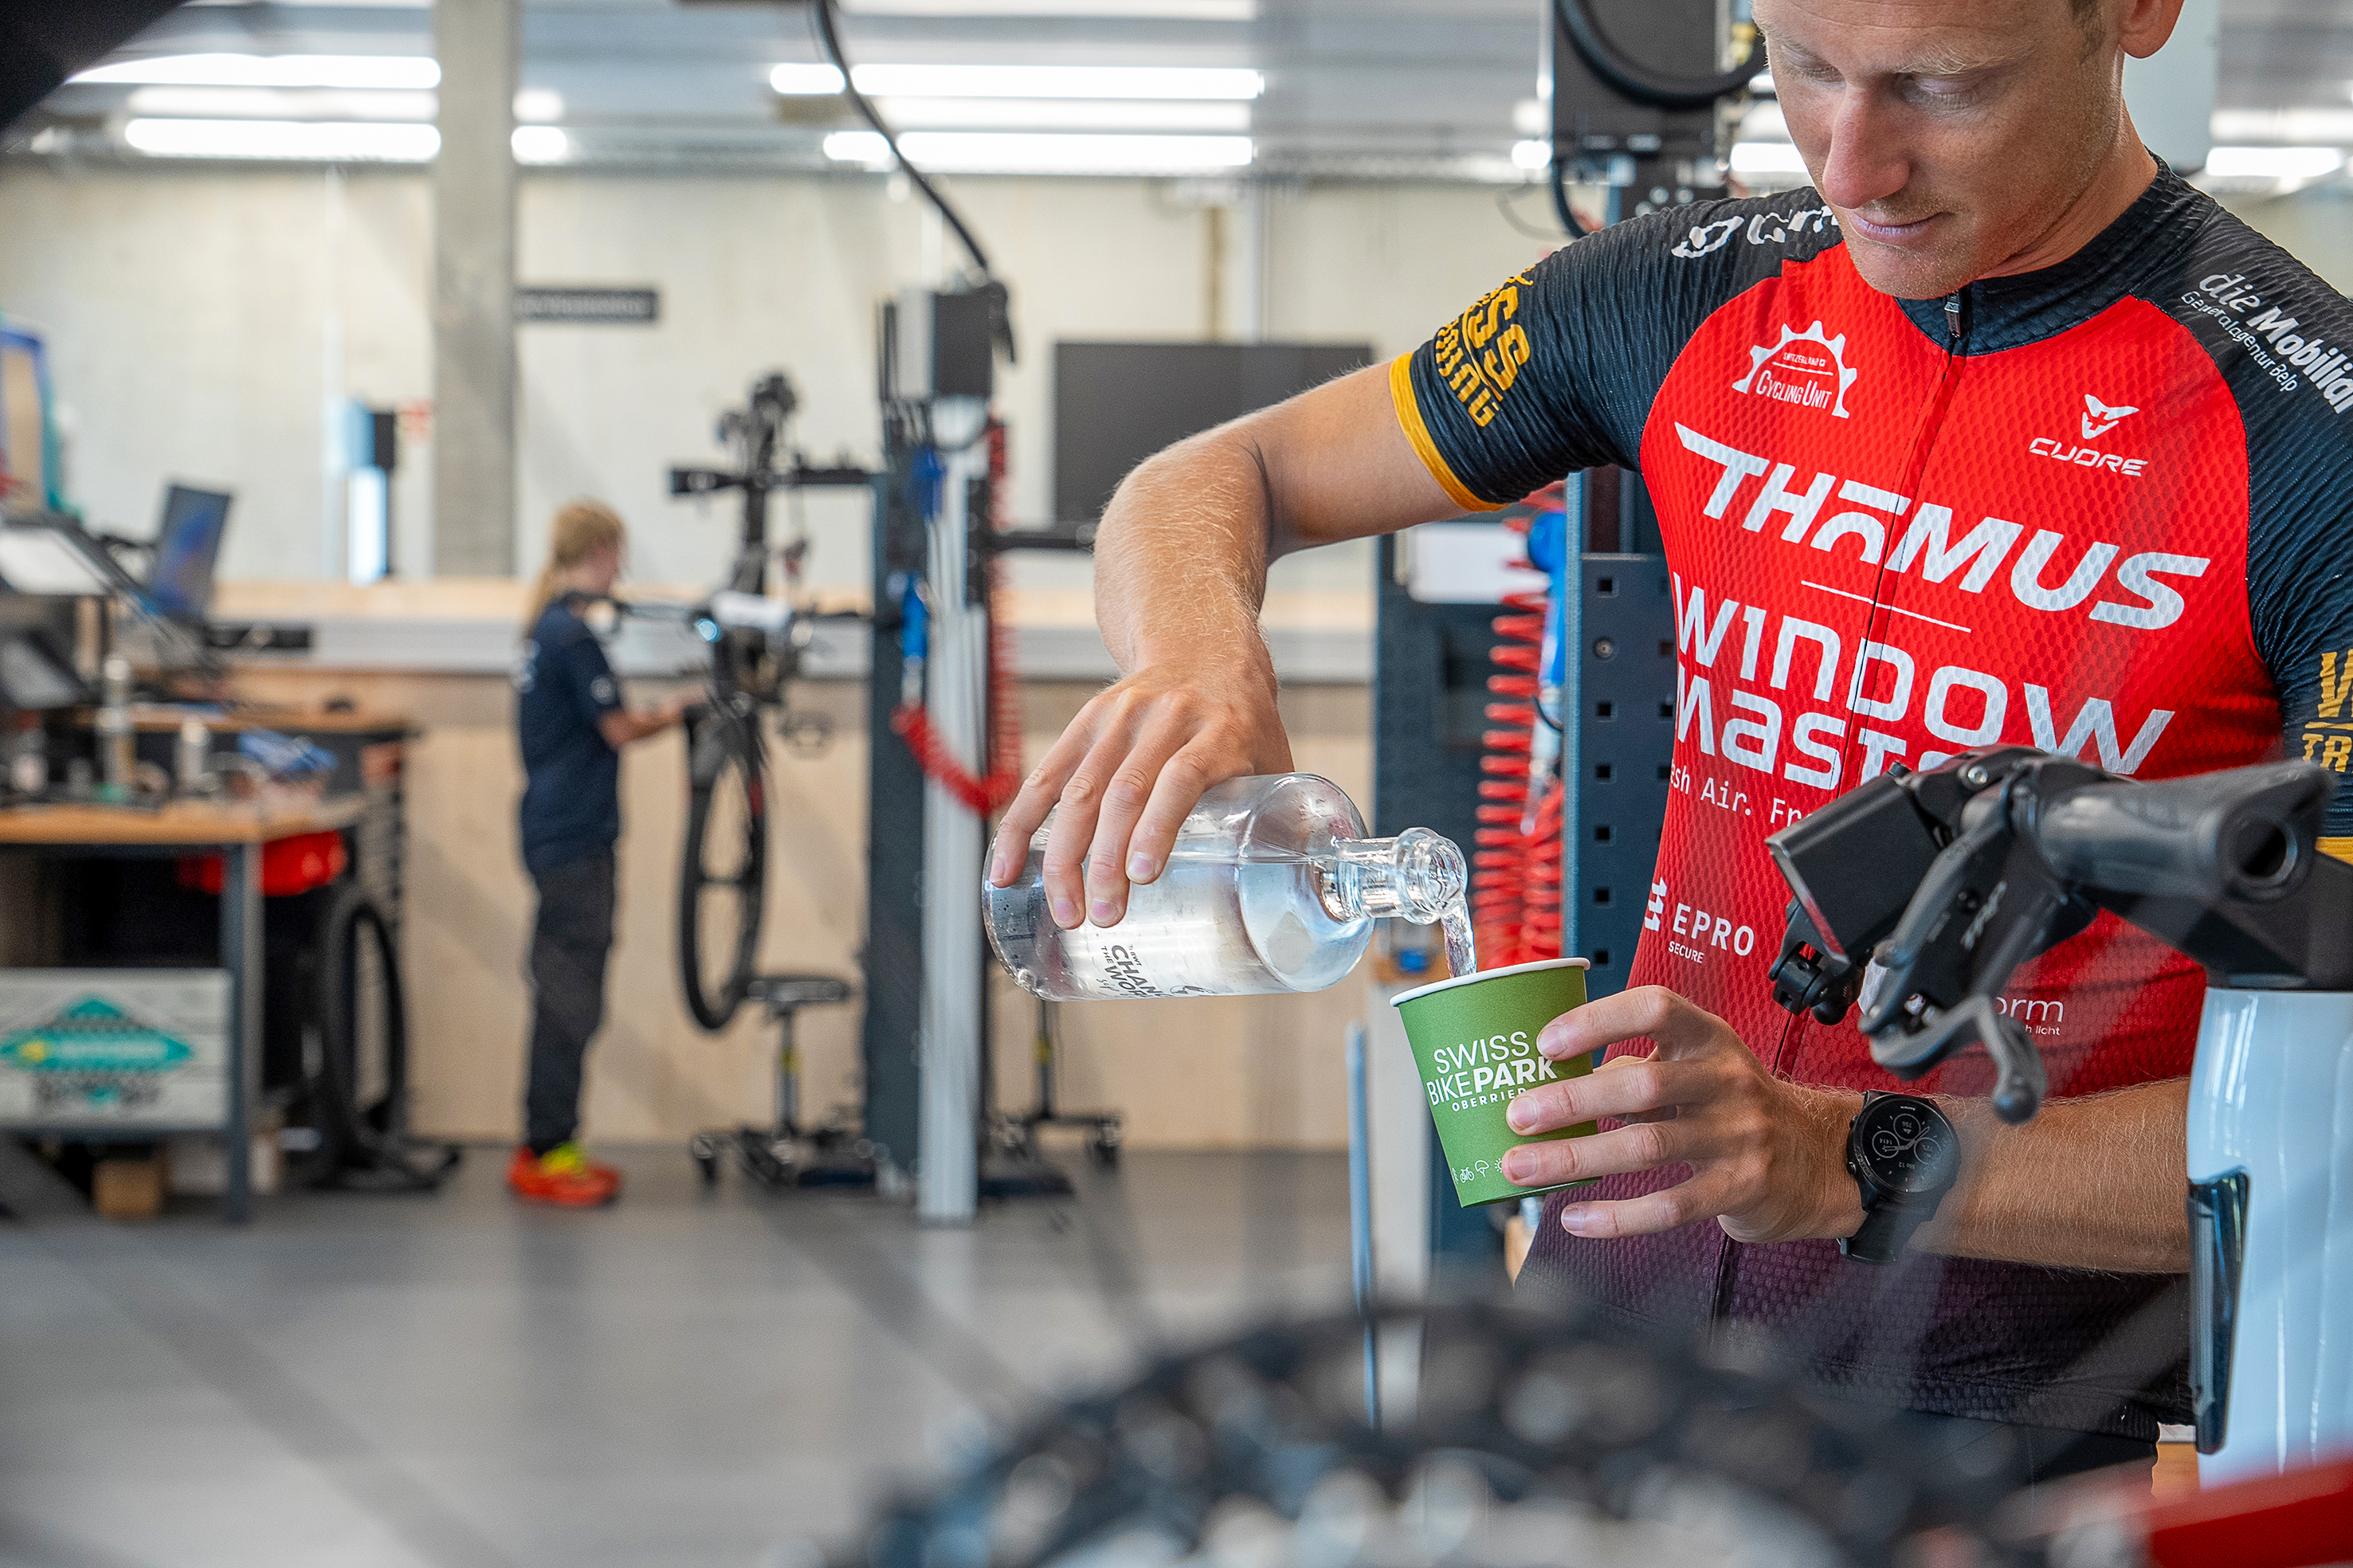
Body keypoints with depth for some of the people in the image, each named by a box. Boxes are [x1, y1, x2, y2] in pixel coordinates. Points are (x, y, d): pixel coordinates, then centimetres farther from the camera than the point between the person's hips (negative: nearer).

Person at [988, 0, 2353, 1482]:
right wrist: (1199, 655, -14)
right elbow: (1214, 481, 11)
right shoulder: (1698, 296, 3)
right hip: (1612, 1305, 4)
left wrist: (1848, 1163, -30)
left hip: (1997, 1410, -4)